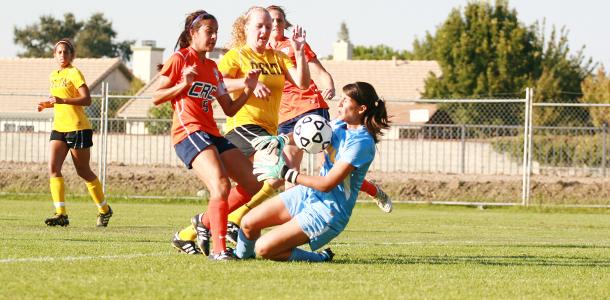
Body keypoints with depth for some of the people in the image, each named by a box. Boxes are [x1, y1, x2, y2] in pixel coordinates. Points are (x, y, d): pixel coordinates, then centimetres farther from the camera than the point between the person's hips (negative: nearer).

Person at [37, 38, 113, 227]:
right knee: (53, 167, -11)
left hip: (77, 128, -7)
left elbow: (86, 99, -19)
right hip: (59, 127, 7)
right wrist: (49, 104, 10)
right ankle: (61, 214, -15)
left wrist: (62, 100, -29)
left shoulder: (74, 73, -9)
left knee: (83, 172, 3)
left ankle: (104, 210, 21)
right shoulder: (53, 76, 14)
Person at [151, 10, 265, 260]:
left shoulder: (212, 68, 21)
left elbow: (229, 109, 19)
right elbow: (156, 98, -3)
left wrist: (248, 90, 3)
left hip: (212, 134, 8)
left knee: (253, 183, 2)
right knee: (221, 185, -27)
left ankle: (204, 221, 13)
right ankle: (219, 250, -28)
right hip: (188, 132, -8)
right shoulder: (179, 59, 1)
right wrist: (183, 84, -17)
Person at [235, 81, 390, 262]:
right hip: (308, 193, 8)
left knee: (263, 249, -16)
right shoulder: (340, 125, 2)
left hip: (329, 212, -8)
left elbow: (326, 184, -25)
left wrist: (285, 173, -19)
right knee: (249, 223, 4)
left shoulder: (362, 143, -23)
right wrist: (280, 140, -10)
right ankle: (241, 256, 34)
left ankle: (320, 258, 1)